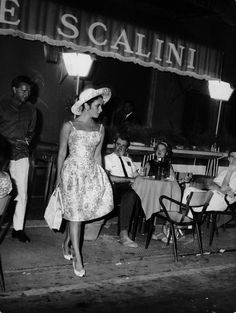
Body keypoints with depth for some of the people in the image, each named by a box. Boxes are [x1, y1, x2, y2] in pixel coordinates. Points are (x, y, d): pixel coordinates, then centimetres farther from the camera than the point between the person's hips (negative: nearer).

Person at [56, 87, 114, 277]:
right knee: (75, 214, -2)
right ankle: (77, 258, 5)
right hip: (73, 171, -4)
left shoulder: (100, 128, 7)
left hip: (92, 172, 4)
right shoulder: (69, 126, -4)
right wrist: (59, 176, -1)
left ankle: (66, 243, 26)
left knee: (80, 212, 1)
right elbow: (62, 153, 0)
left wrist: (100, 176, 8)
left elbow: (97, 155, 11)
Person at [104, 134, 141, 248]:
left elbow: (137, 176, 21)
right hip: (115, 189, -5)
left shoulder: (128, 160, 32)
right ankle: (123, 235, -39)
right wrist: (128, 179, -9)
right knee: (130, 195, -38)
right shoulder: (107, 158, 13)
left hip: (129, 189, 5)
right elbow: (108, 178, -5)